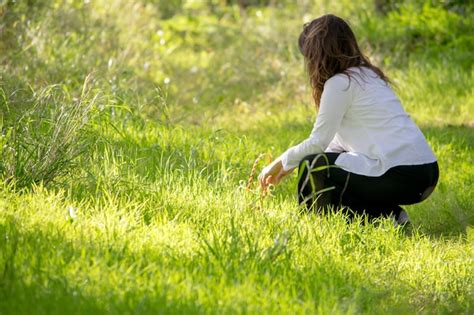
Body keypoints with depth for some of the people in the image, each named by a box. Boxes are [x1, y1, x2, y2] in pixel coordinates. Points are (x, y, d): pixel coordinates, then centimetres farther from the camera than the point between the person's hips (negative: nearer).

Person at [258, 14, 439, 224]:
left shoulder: (340, 83, -9)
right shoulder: (367, 75, 20)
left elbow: (318, 142, -7)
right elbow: (339, 140, 24)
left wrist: (281, 163, 9)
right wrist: (290, 164, 24)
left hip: (401, 176, -9)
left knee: (311, 167, -2)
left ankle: (382, 217, -5)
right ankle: (389, 213, 9)